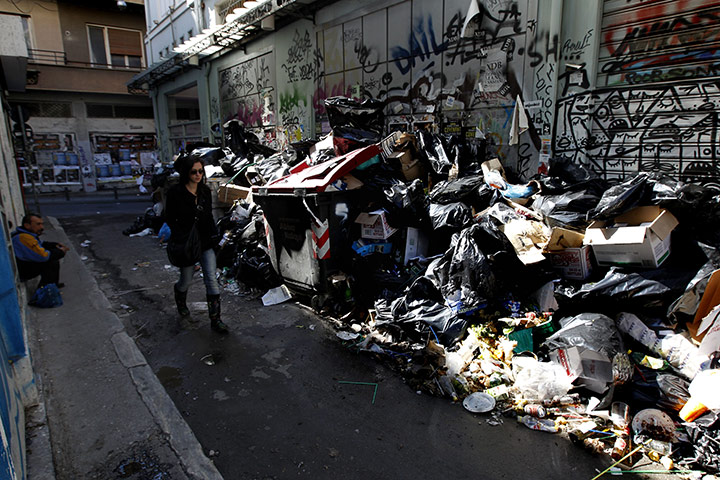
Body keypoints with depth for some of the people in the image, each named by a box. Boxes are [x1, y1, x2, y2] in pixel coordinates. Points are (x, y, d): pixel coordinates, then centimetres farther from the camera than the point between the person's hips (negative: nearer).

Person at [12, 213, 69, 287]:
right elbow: (43, 256, -31)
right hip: (20, 272, -11)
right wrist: (60, 252, -14)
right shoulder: (24, 238, -29)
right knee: (52, 263, -20)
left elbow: (40, 245, 22)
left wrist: (56, 245, 5)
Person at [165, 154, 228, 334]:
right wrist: (181, 237, -18)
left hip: (206, 242, 3)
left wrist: (214, 235, 5)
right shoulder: (175, 192, -10)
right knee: (186, 280, 14)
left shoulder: (205, 191, 5)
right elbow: (170, 219, -8)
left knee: (211, 279, -4)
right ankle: (180, 299, 50)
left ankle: (215, 320, 3)